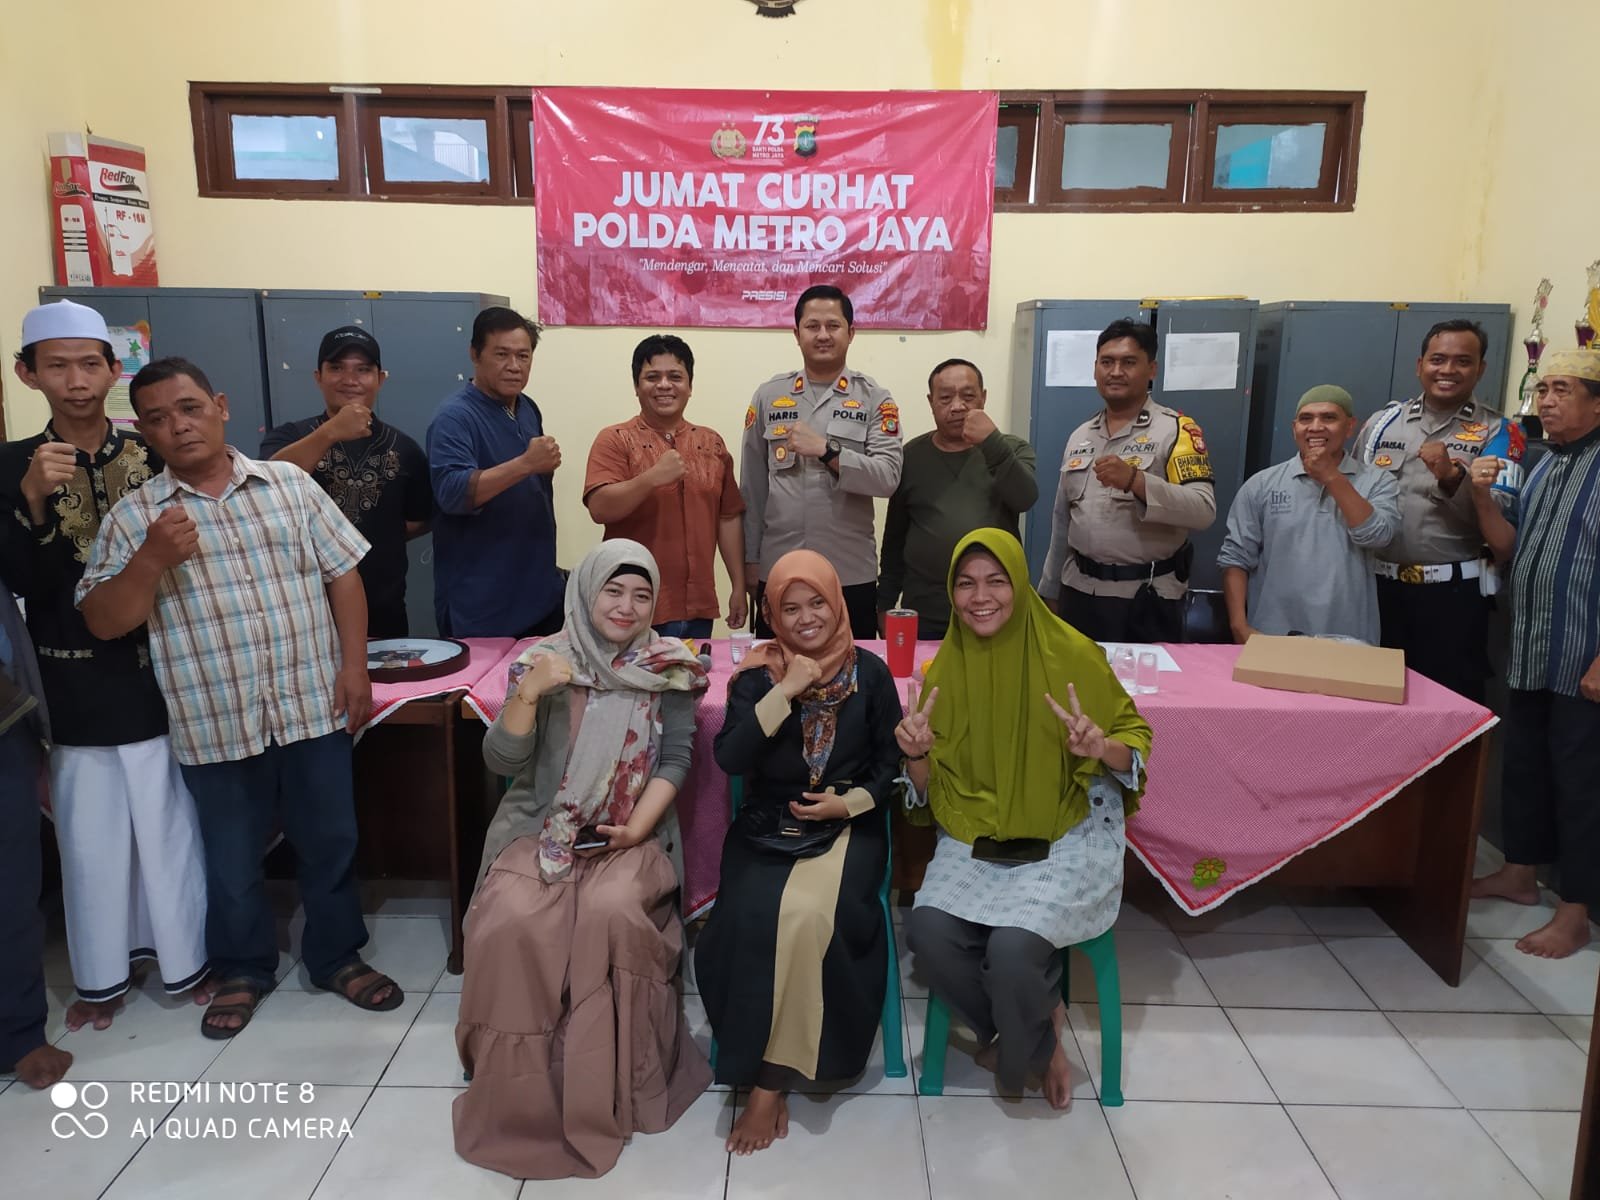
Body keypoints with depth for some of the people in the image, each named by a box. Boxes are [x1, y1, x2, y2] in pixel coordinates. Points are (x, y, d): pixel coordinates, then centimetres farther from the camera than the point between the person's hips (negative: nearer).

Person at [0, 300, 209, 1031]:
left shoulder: (152, 457, -1)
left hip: (156, 675, 0)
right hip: (72, 687, 1)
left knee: (170, 826, 7)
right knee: (91, 835, 10)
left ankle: (186, 960, 23)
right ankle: (101, 974, 27)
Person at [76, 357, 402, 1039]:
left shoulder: (290, 484, 3)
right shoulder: (133, 517, 0)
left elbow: (342, 574, 4)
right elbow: (103, 623, -2)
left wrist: (354, 666, -3)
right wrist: (153, 560, -19)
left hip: (313, 707, 1)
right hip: (215, 724, 0)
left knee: (330, 842, 12)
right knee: (232, 858, 14)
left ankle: (337, 956, 32)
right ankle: (242, 969, 36)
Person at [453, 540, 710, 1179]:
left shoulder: (670, 668, 2)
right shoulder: (543, 660, 1)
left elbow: (677, 759, 0)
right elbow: (501, 761, -5)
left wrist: (638, 827, -14)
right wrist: (528, 693, -20)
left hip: (629, 833, 0)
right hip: (541, 829, 1)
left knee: (610, 912, -31)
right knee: (512, 922, -27)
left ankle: (603, 1089, -10)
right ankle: (519, 1093, -6)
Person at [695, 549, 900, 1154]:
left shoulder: (870, 672, 2)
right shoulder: (757, 674, 0)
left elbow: (890, 760, 7)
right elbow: (729, 758, -13)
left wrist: (850, 802, -10)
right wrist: (786, 691, -19)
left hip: (848, 825, 0)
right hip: (768, 826, 1)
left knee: (810, 915, -29)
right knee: (752, 920, -27)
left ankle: (771, 1079, -14)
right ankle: (763, 1070, -11)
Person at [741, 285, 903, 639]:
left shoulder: (875, 399, 1)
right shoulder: (768, 396, 5)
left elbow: (888, 477, -11)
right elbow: (752, 486, 7)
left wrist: (825, 450, -22)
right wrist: (750, 560, 6)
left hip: (851, 574, -1)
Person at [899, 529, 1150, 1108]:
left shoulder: (1071, 654, -8)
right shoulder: (945, 669, 2)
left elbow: (1136, 742, -1)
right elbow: (931, 790, 7)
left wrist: (1103, 747, -24)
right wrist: (916, 755, -15)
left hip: (1069, 838, -3)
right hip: (976, 840, 4)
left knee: (1012, 946, -28)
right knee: (927, 929, -23)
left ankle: (1025, 1042, 9)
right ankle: (1037, 1027, 5)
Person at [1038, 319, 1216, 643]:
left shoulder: (1176, 429, -7)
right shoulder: (1080, 437, 11)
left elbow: (1203, 510, -18)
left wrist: (1135, 480, -30)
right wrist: (1050, 591, 16)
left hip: (1147, 599, -5)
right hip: (1079, 592, 5)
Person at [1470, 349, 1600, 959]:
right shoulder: (1544, 465, 11)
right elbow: (1511, 547, 13)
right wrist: (1483, 499, -5)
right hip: (1529, 654, 8)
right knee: (1524, 767, 17)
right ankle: (1521, 873, 32)